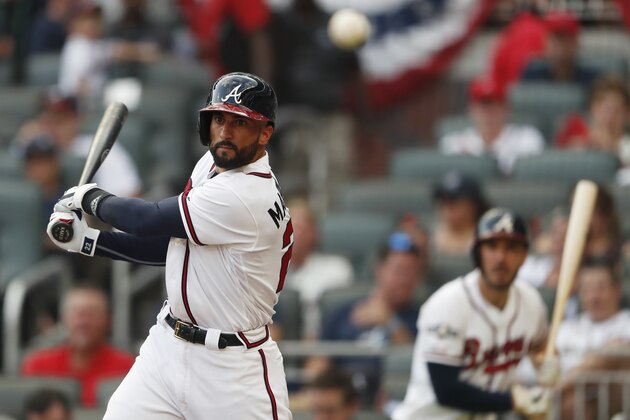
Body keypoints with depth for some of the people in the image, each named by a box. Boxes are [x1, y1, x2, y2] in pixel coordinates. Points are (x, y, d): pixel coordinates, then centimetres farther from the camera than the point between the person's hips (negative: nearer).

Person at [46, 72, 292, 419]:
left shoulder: (248, 196, -23)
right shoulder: (211, 163, 6)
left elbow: (149, 221, -17)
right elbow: (171, 244, 16)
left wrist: (92, 199, 1)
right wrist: (87, 240, 8)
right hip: (168, 346, 8)